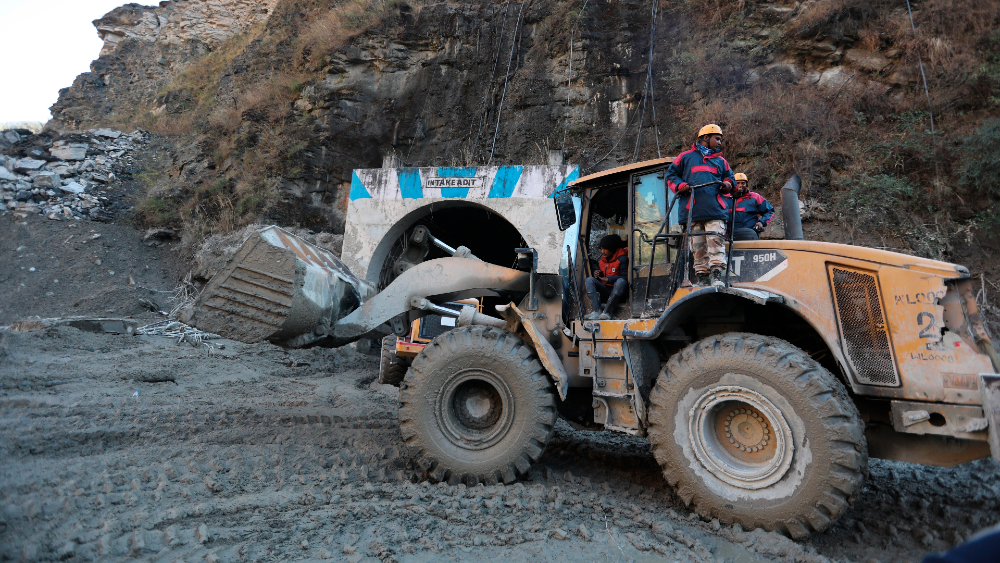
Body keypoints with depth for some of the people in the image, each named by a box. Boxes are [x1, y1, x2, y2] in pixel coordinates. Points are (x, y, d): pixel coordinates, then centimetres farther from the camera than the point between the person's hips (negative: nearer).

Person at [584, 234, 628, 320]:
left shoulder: (622, 258, -8)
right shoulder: (601, 259, 12)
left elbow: (625, 277, -17)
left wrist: (609, 279, -27)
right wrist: (597, 275, -3)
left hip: (618, 290, -5)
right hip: (605, 290, 5)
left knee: (621, 281, -37)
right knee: (589, 280, -16)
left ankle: (608, 312, -33)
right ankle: (597, 311, -32)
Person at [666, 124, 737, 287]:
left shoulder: (721, 161, 27)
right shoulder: (686, 157, 18)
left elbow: (730, 178, 30)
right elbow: (671, 175, 16)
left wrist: (727, 185, 5)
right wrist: (681, 186, -4)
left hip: (715, 210, 2)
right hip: (692, 210, -1)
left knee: (716, 242, -13)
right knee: (698, 246, -1)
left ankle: (717, 276, -15)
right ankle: (702, 279, 4)